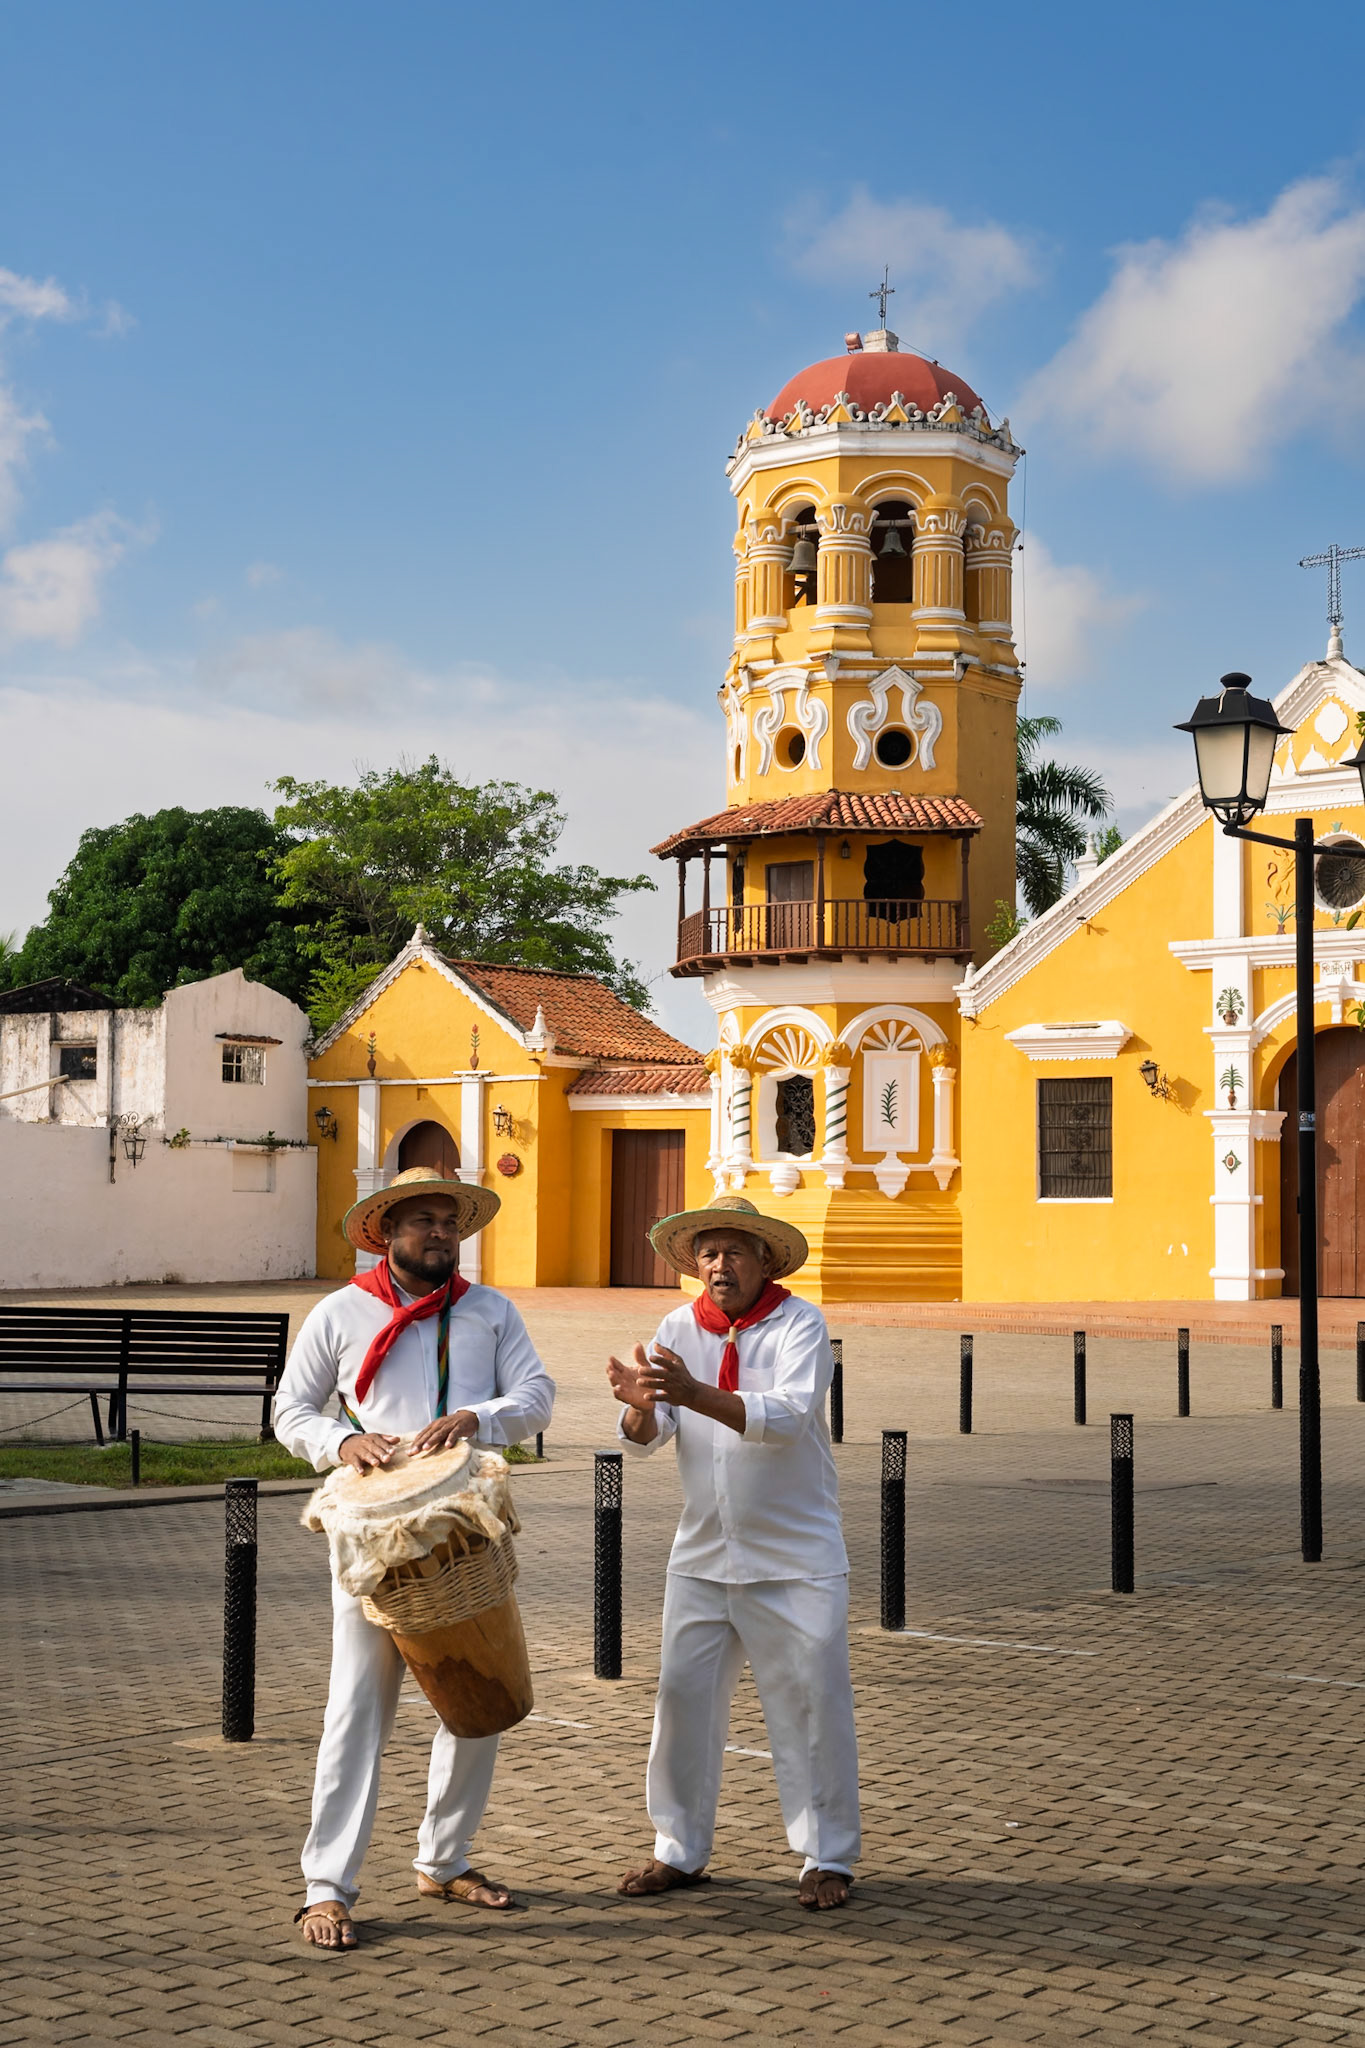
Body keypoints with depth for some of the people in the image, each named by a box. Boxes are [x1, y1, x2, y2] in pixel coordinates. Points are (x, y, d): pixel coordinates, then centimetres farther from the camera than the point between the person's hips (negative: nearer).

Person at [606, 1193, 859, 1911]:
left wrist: (694, 1393, -38)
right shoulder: (679, 1329, 2)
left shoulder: (799, 1324, -10)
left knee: (812, 1703, 0)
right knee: (683, 1696, 5)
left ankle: (827, 1859, 13)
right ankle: (679, 1851, 18)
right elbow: (645, 1438, -5)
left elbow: (787, 1417, -26)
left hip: (795, 1556, -4)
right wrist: (640, 1405, -29)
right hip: (703, 1552, 4)